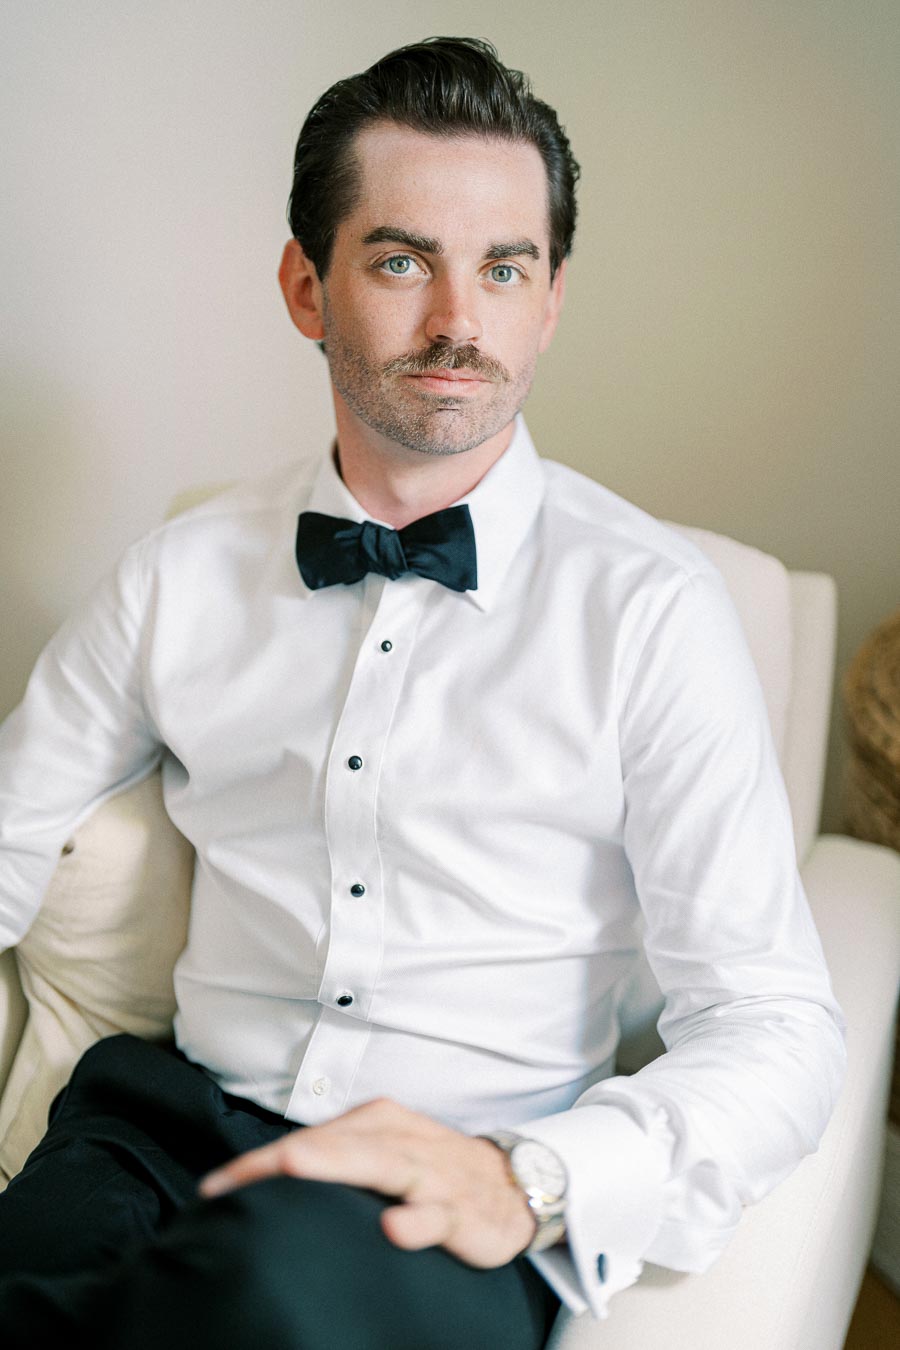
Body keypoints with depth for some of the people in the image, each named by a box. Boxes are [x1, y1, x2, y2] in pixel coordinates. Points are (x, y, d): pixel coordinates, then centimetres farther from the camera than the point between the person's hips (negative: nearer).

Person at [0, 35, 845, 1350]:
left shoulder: (651, 609, -3)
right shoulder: (182, 575, 8)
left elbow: (776, 1027, -8)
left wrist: (528, 1180, -25)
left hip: (464, 1203, -1)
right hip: (180, 1128, 2)